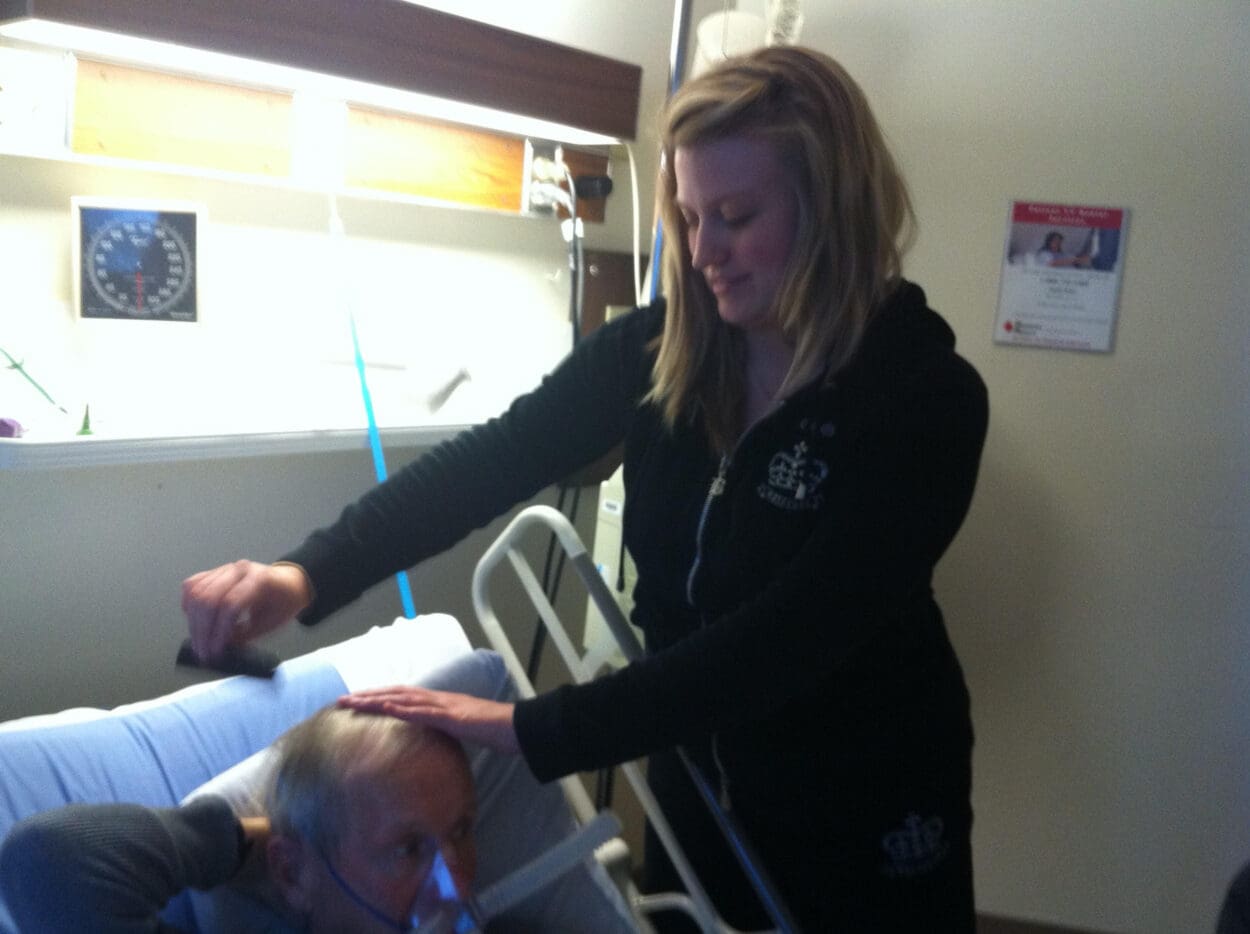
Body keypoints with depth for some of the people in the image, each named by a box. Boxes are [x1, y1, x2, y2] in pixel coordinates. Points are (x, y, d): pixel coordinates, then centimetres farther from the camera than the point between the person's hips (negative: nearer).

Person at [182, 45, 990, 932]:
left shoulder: (927, 399, -23)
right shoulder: (659, 347, -9)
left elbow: (784, 640, -29)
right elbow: (493, 458, -16)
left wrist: (531, 727, -33)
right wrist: (306, 574, -31)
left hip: (861, 813, -3)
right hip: (698, 780, 4)